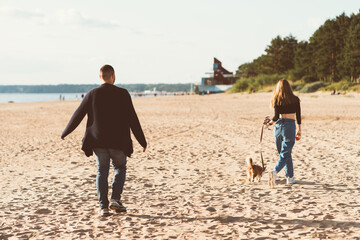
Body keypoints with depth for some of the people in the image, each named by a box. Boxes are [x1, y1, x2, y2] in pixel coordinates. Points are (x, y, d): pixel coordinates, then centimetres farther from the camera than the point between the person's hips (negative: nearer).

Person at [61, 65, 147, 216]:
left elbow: (78, 115, 4)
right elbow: (132, 119, -7)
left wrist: (65, 133, 19)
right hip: (118, 141, -1)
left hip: (98, 141, 2)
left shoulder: (92, 94, -1)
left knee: (102, 171, 10)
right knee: (120, 168, 17)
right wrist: (142, 141, 0)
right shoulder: (122, 94, -7)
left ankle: (103, 206, 5)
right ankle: (115, 199, 3)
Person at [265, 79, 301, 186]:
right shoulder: (295, 100, 1)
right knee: (285, 154, -1)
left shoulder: (276, 100, 0)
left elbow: (276, 116, -7)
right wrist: (299, 131, 9)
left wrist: (269, 123, 10)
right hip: (290, 126, -2)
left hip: (278, 126, 2)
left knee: (285, 153, 14)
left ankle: (290, 177, 17)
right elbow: (298, 116, 2)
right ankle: (275, 171, -24)